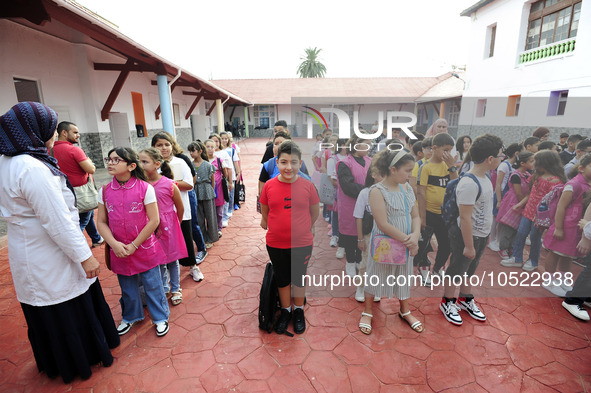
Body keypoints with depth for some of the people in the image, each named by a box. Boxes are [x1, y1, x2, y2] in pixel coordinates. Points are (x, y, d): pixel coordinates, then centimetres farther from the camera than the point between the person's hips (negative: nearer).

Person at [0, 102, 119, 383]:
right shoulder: (32, 168, -26)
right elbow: (57, 221, -27)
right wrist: (85, 256, -21)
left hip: (28, 254, 9)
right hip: (50, 262, -9)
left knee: (46, 314, 24)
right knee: (69, 310, 11)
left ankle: (56, 362, 44)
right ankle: (83, 359, 32)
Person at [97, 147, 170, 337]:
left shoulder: (145, 188, -13)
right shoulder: (105, 191, -1)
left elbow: (154, 220, -13)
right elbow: (101, 222, 2)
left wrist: (134, 245, -13)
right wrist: (114, 244, -13)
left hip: (145, 249, -3)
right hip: (119, 251, 4)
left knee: (152, 285, 9)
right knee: (127, 288, 21)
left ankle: (160, 317, 31)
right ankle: (131, 316, 45)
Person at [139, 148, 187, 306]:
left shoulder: (168, 184, -15)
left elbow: (180, 208, -2)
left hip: (169, 227, -2)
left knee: (172, 259, 12)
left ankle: (175, 289, 32)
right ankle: (164, 289, 35)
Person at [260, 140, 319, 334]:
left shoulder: (307, 186, -10)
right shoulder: (269, 185, -8)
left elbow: (315, 213, 4)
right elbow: (264, 213, 7)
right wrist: (276, 229, 10)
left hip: (302, 244, -1)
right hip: (275, 244, 1)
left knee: (299, 279, 17)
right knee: (282, 279, 19)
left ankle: (298, 311, 41)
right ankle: (285, 311, 41)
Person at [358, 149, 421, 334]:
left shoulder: (406, 188, 1)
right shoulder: (377, 191, -19)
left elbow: (415, 216, 4)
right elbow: (383, 224, -23)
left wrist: (415, 235, -15)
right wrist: (407, 240, -19)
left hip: (405, 244, 6)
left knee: (404, 276, 22)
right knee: (375, 277, 12)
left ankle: (404, 311, 46)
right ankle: (367, 312, 35)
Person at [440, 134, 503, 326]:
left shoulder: (484, 178, 3)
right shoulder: (469, 184, -27)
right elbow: (465, 218, -26)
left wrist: (485, 235, 18)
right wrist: (469, 245, -21)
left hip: (481, 235, 9)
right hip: (468, 236, -9)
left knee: (470, 269, 24)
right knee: (456, 270, 9)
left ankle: (465, 299, 43)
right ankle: (447, 303, 29)